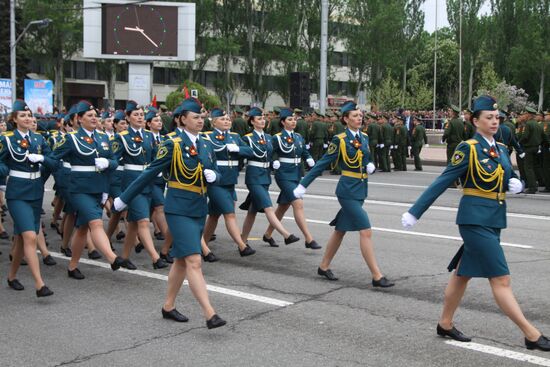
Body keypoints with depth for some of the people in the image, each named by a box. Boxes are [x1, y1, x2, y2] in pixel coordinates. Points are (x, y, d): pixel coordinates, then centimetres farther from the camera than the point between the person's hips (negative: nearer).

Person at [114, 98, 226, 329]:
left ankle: (168, 307, 27)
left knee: (181, 260, 14)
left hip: (199, 209, 7)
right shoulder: (172, 145, -9)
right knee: (194, 260, -13)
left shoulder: (206, 145, 9)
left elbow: (215, 174, 16)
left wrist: (213, 176, -9)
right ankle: (210, 315, -17)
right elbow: (150, 174, -6)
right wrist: (124, 199, -2)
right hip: (179, 209, -7)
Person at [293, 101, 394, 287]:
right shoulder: (339, 139, -10)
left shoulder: (364, 137, 9)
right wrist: (303, 185, -7)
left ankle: (324, 266, 29)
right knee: (366, 231, -12)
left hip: (361, 190, 7)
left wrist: (370, 166, -1)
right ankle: (377, 276, -9)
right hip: (348, 190, -7)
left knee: (341, 229, 16)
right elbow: (322, 164, -7)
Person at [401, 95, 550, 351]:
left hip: (494, 220, 8)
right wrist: (414, 213, -11)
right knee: (500, 278, -6)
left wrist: (516, 184, -4)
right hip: (475, 220, -8)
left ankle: (445, 324, 27)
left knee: (463, 273, 16)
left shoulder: (501, 149, 11)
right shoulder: (468, 148, -11)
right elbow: (442, 183, -11)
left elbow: (511, 179, 22)